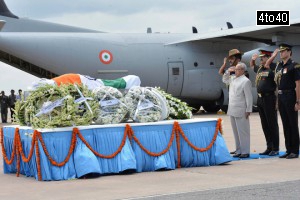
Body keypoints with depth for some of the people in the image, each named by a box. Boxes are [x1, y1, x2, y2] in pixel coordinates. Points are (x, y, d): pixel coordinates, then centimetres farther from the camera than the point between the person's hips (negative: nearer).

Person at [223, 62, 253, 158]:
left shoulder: (246, 81, -10)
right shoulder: (233, 79, 14)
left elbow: (249, 97, -13)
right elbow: (225, 80, 34)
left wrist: (248, 110, -15)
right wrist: (228, 71, 16)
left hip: (240, 111, -8)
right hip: (232, 110, 8)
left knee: (243, 132, -3)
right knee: (236, 132, 12)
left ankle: (245, 151, 2)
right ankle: (238, 150, 20)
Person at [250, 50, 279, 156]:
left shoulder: (273, 67, -10)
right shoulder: (260, 68, 15)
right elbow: (252, 66, 34)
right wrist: (253, 59, 20)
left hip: (269, 99, -8)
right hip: (260, 99, 8)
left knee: (272, 124, -2)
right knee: (265, 125, 11)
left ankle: (275, 149, 5)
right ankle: (269, 147, 19)